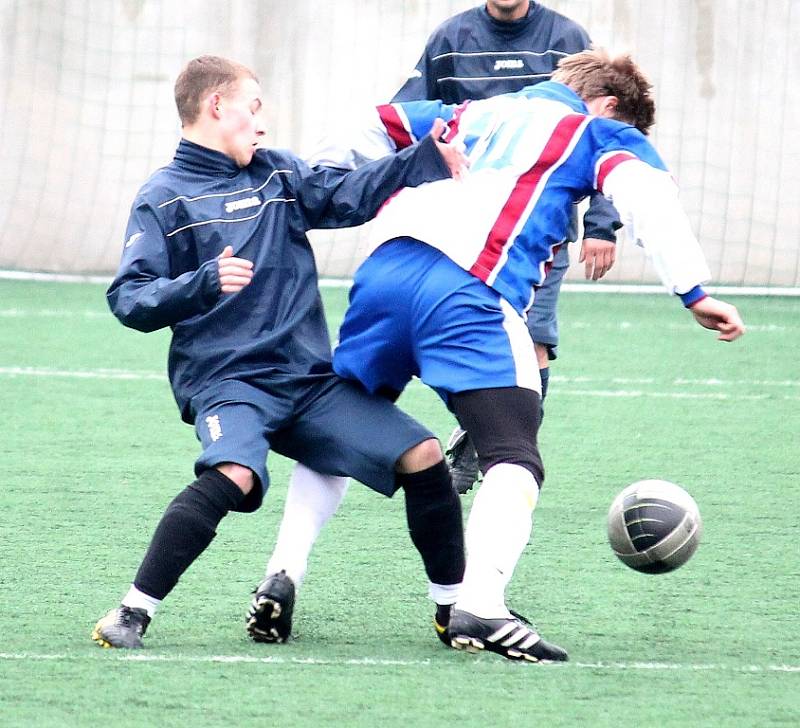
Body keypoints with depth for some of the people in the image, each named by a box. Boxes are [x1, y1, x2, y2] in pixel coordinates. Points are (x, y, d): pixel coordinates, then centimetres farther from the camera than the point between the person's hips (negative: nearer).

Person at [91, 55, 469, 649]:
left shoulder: (278, 173, 14)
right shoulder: (165, 198, 0)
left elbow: (348, 197, 2)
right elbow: (128, 299, -7)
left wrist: (429, 159, -11)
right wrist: (204, 282, -23)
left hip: (311, 378, 6)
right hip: (226, 381, -6)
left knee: (422, 456, -1)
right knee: (232, 475, -34)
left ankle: (456, 602, 16)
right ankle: (133, 611, -25)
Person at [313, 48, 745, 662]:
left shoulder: (479, 112, 35)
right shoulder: (600, 131, 19)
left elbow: (380, 129, 41)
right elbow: (647, 195, 1)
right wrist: (694, 291, -6)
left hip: (385, 266, 6)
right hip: (470, 291, -6)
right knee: (514, 461, -11)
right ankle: (480, 604, -32)